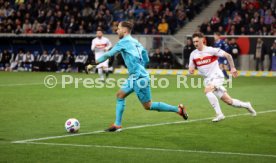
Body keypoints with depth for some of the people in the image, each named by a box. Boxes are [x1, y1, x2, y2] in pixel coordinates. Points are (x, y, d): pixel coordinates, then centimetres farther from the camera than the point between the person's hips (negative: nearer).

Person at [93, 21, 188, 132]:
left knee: (148, 106, -3)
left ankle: (178, 109, 1)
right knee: (120, 95, 11)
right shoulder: (135, 42, 16)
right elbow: (146, 60, 19)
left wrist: (97, 61, 4)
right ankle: (117, 125, 9)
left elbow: (109, 54, -7)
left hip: (139, 78, -10)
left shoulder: (124, 42, -8)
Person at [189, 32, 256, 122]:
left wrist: (232, 68, -4)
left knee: (207, 90, -32)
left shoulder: (211, 50, -10)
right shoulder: (193, 54, 4)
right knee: (228, 101, 3)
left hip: (217, 76, -5)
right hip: (208, 80, 5)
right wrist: (191, 70, -15)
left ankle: (219, 114, -26)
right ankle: (246, 105, 26)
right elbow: (191, 70, 8)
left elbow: (228, 55, -6)